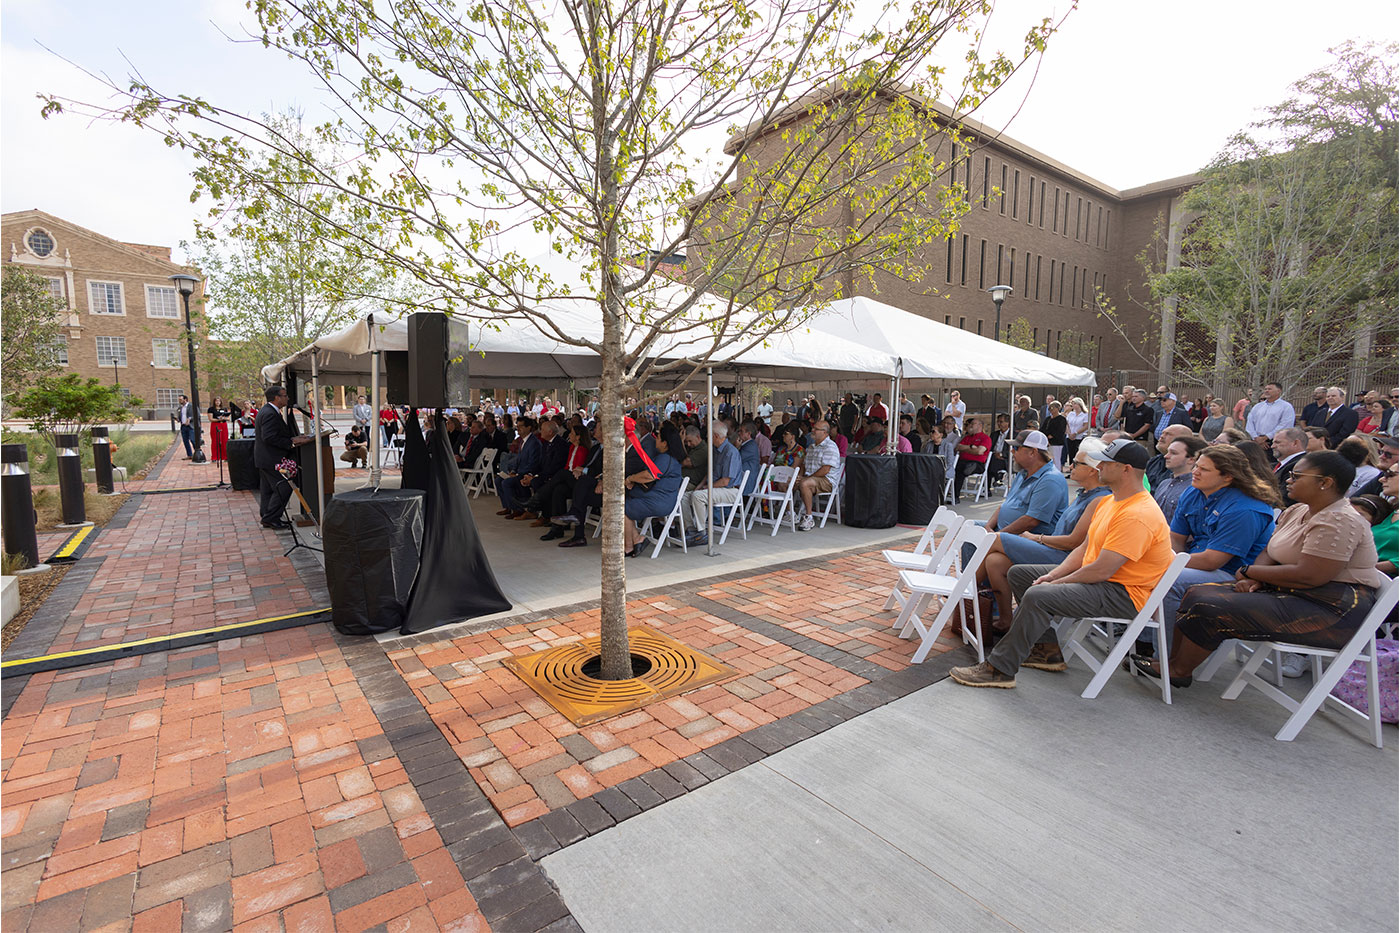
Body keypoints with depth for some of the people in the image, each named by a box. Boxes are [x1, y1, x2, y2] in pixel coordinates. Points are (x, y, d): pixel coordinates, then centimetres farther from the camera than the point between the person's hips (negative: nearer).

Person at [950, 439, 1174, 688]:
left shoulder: (1137, 515, -24)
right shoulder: (1109, 502, 10)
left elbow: (1101, 571, -27)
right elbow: (1084, 549, 12)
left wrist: (1056, 583, -16)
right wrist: (1052, 575, -2)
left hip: (1124, 594, -11)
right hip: (1095, 577, 11)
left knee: (1038, 596, -31)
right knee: (1019, 573, 10)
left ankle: (999, 669, -20)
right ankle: (1048, 649, 13)